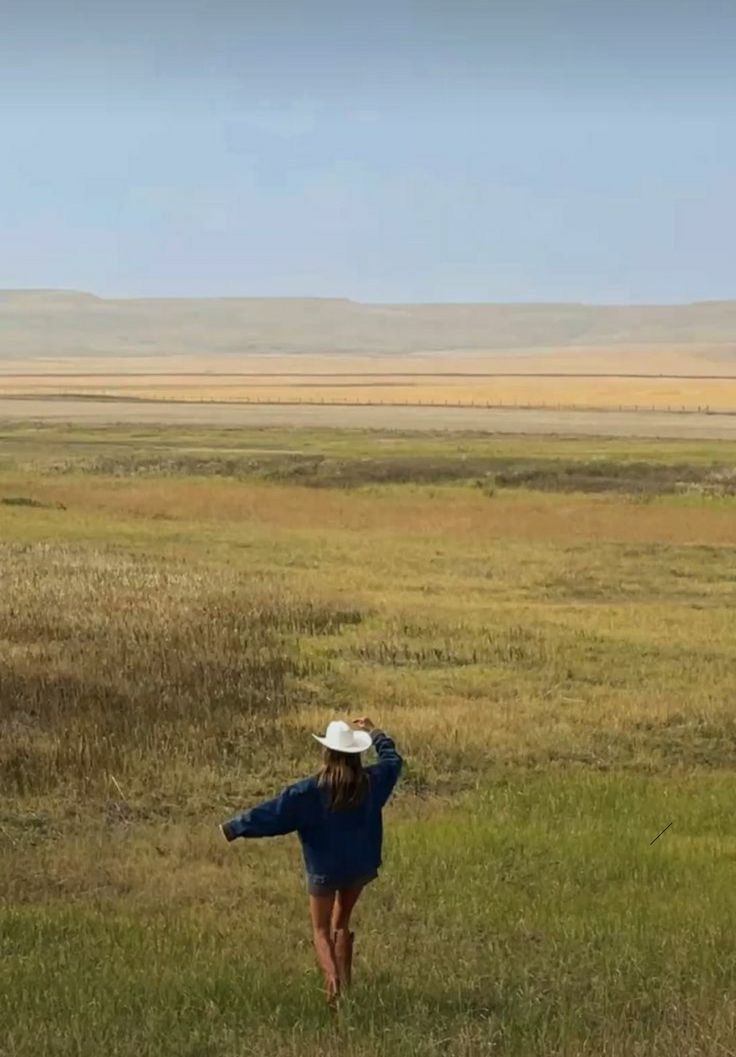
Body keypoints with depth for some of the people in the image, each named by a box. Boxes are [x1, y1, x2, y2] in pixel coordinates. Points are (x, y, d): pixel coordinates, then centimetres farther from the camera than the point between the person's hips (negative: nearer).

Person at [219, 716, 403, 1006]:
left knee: (321, 930, 7)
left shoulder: (313, 790, -19)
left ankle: (333, 981, -14)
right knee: (341, 924, 23)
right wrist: (374, 732, 27)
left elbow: (275, 811, -18)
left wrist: (234, 827, -11)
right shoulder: (371, 781, -7)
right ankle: (345, 983, 25)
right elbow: (392, 759, 14)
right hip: (360, 866, 4)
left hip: (324, 869, -4)